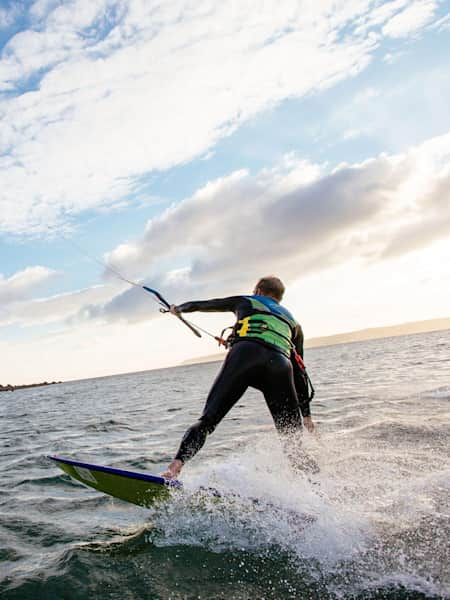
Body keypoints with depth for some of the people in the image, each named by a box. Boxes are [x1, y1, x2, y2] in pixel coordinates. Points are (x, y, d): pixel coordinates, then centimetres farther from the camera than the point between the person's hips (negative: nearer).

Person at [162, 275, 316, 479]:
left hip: (244, 355, -2)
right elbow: (299, 371, 31)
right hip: (280, 365, 2)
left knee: (207, 420, 1)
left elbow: (202, 305, 42)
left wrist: (178, 308, 63)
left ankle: (175, 466, -16)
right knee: (293, 442, 9)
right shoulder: (292, 321, 37)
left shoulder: (246, 301, 33)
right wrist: (306, 414, 32)